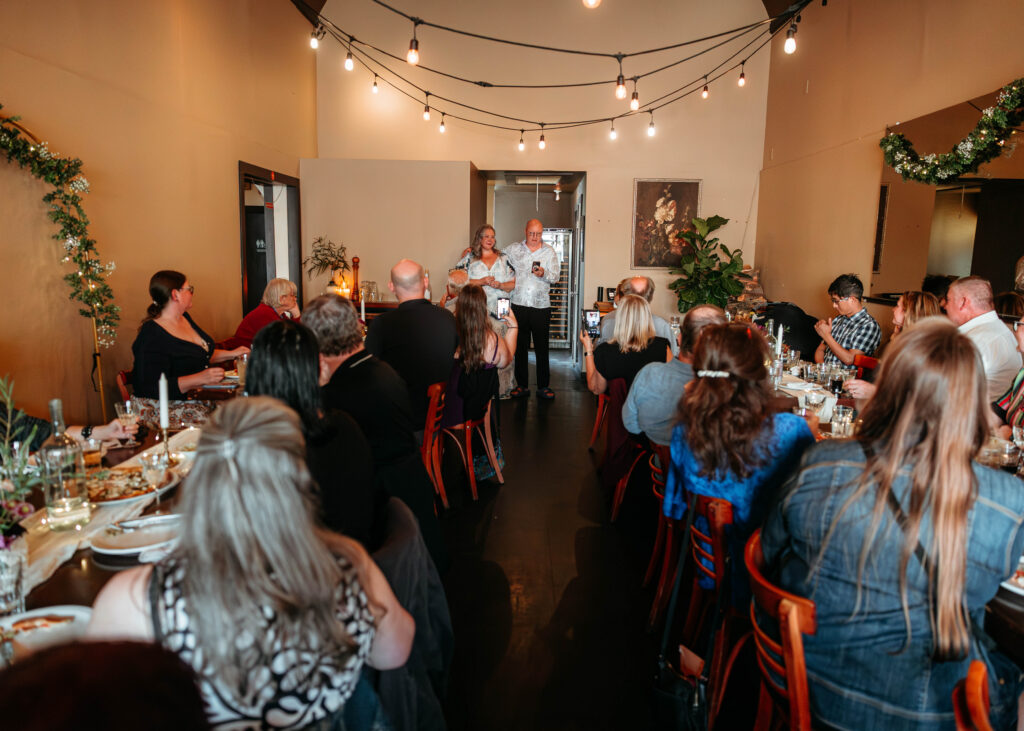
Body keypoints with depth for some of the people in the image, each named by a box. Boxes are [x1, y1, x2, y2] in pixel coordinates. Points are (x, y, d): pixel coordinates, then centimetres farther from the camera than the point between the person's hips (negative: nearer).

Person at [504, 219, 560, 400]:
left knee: (542, 348, 2)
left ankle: (543, 386, 11)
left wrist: (544, 274, -19)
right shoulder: (513, 249, 7)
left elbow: (555, 277, 2)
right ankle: (522, 385, 16)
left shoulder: (549, 252, 6)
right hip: (519, 305, 1)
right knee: (520, 347, 6)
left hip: (541, 306, -1)